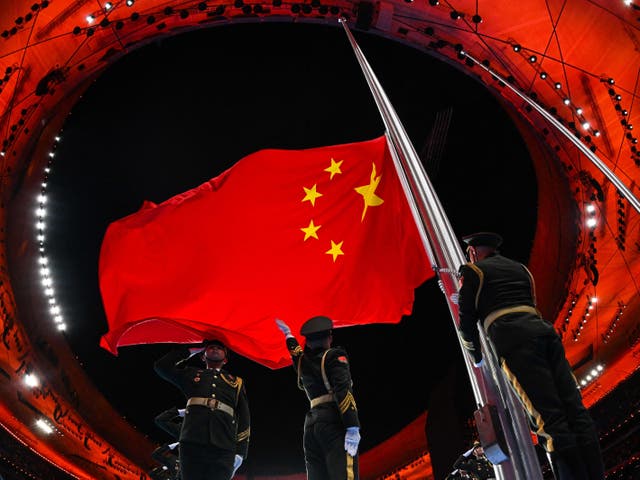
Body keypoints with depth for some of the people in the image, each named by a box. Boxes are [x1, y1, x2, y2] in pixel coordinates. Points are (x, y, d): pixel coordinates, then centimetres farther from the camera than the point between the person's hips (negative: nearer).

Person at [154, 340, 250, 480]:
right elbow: (161, 366, 19)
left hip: (223, 447, 0)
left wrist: (241, 451, 4)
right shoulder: (191, 374, 27)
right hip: (192, 443, 0)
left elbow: (244, 418, 16)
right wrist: (190, 350, 26)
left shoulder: (237, 382, 24)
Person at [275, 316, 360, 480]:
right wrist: (353, 427, -19)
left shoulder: (302, 362, 19)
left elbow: (295, 349, 44)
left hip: (312, 422, 7)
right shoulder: (334, 356, 1)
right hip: (334, 421, -6)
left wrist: (288, 333, 64)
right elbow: (343, 391, -13)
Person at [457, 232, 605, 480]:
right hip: (543, 329, 6)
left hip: (513, 340, -6)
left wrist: (475, 356, 26)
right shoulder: (521, 268, 30)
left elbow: (467, 319, 11)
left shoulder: (472, 271, 13)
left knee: (550, 418, -12)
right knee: (575, 410, 0)